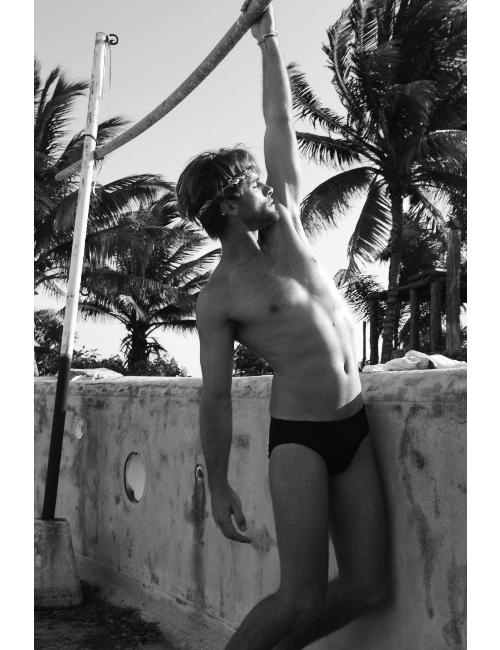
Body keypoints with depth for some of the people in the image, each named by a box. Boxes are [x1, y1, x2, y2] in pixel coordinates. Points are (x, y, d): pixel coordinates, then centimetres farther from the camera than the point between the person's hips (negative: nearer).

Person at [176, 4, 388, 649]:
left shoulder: (284, 221, 9)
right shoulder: (218, 298, -6)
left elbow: (280, 123, 13)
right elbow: (215, 398, -3)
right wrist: (218, 486, -1)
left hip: (355, 427, 6)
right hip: (297, 436, -6)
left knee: (367, 587, 6)